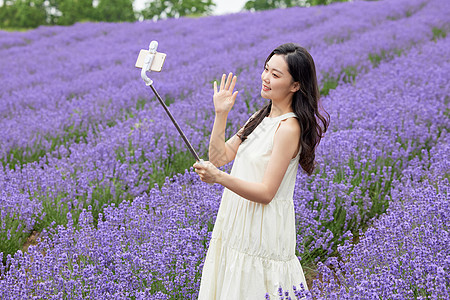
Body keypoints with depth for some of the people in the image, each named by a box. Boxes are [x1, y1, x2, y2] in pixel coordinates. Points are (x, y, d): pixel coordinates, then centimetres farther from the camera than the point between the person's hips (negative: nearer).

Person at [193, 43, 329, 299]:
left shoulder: (289, 127, -18)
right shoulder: (264, 117, 9)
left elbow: (266, 192, -22)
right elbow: (220, 156, 7)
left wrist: (220, 178, -34)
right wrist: (221, 114, -2)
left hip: (263, 229, -9)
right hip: (238, 222, 9)